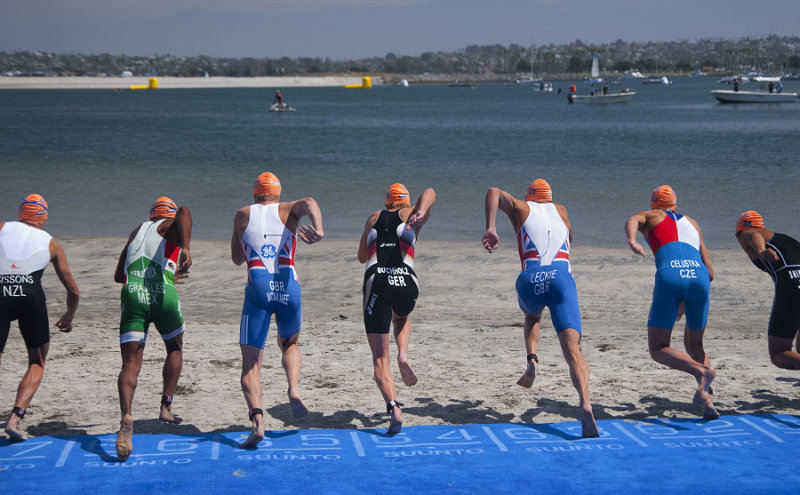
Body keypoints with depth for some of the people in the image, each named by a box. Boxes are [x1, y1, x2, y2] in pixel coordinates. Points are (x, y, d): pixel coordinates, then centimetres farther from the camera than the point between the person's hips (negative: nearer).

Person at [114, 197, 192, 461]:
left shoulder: (137, 231, 27)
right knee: (175, 350, 25)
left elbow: (119, 276, 33)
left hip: (132, 296, 2)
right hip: (163, 295, -2)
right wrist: (185, 248, -26)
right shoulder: (172, 227, 15)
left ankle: (126, 418, -27)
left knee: (131, 363, -4)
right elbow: (184, 212, -13)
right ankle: (166, 407, 23)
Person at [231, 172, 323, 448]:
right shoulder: (288, 210, 14)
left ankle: (257, 420, -18)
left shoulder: (243, 215, 16)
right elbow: (309, 203, -11)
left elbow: (236, 258, 26)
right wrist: (318, 230, -27)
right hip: (288, 288, 1)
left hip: (258, 290, -1)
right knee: (289, 344, 28)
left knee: (251, 363, 2)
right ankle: (294, 389, 0)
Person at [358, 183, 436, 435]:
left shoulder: (374, 218, 25)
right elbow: (430, 192, 2)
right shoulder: (410, 215, 20)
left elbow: (362, 256, 34)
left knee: (380, 358, 3)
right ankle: (403, 356, 9)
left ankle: (393, 407, -20)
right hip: (406, 283, 0)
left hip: (376, 283, 0)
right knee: (401, 318, 38)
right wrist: (422, 211, -17)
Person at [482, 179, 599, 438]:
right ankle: (585, 404, -37)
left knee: (532, 318, 37)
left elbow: (494, 192, 5)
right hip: (561, 278, 0)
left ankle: (532, 360, 11)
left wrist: (491, 229, -3)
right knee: (573, 351, -13)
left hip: (530, 281, 0)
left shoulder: (522, 209, 24)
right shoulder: (561, 210, 30)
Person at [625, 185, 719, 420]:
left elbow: (633, 220, -2)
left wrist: (631, 240, -23)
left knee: (658, 349, 6)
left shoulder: (649, 216, 26)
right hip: (699, 277, 4)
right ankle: (706, 396, -3)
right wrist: (685, 303, 38)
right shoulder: (692, 223, 34)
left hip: (670, 277, -3)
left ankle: (701, 371, -22)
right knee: (694, 345, 21)